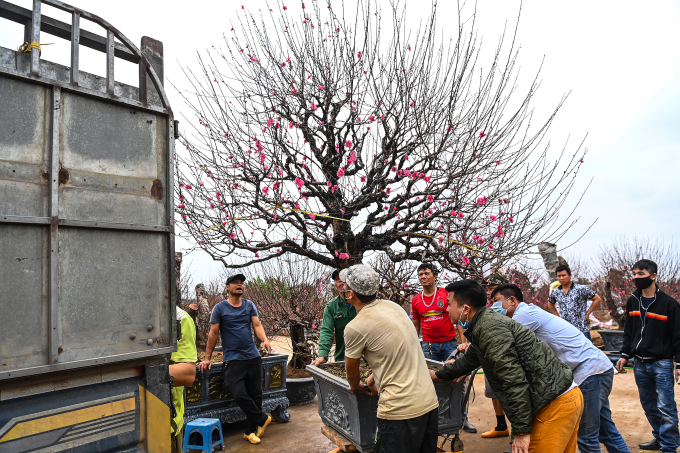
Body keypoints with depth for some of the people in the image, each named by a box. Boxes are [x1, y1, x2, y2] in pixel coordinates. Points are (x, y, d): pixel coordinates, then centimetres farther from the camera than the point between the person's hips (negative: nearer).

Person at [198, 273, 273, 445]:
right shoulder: (220, 308, -1)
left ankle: (250, 431, 22)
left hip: (253, 356, 3)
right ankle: (262, 419, 9)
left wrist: (265, 340, -20)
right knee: (239, 394, -15)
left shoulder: (249, 305, 8)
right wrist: (207, 359, 0)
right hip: (233, 359, -3)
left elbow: (257, 325, -1)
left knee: (255, 395, 6)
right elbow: (213, 334, 0)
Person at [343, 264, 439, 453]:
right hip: (430, 401, 8)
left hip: (401, 410, -7)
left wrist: (355, 387, 23)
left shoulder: (355, 327, -15)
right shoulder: (393, 306, 5)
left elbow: (351, 372, 3)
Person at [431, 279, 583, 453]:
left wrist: (521, 431, -17)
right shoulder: (483, 325, 12)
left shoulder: (490, 328, -21)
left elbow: (514, 381, -24)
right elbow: (469, 360, 29)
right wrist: (439, 375, 42)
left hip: (556, 403, -10)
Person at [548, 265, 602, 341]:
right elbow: (550, 305, 24)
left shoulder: (581, 289, -5)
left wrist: (587, 314, -3)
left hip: (582, 330, -3)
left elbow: (597, 299, 0)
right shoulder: (555, 292, 5)